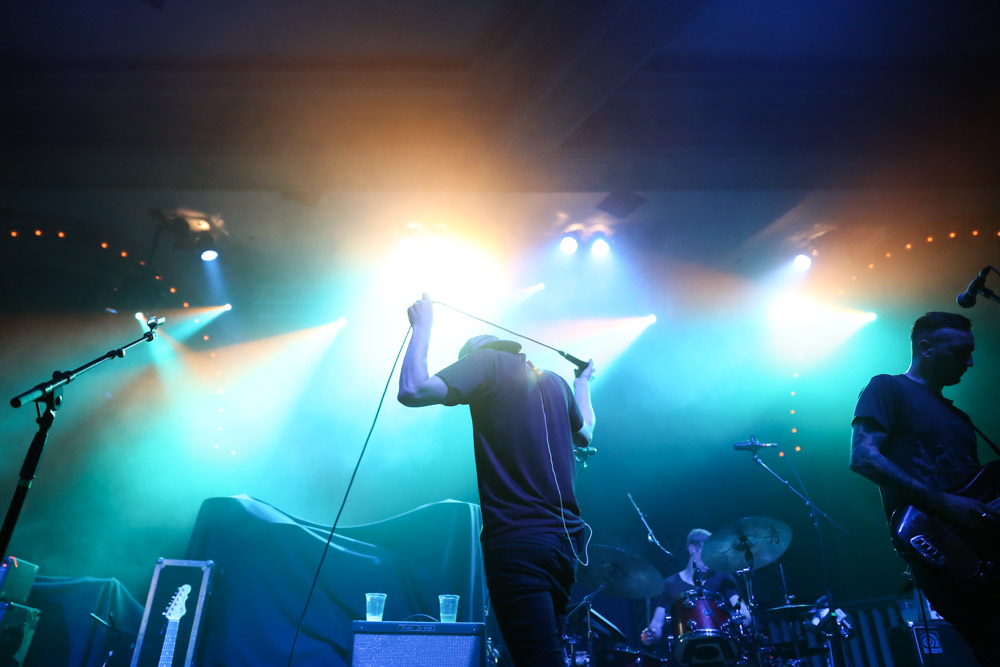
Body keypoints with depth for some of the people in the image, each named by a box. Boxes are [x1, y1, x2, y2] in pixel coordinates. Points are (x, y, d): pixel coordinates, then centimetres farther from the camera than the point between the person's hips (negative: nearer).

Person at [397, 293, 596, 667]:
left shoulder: (486, 360, -2)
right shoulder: (555, 382, 16)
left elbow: (412, 391, -15)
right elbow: (585, 435, 33)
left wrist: (423, 326, 0)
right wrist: (583, 381, 49)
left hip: (517, 542, -7)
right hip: (565, 540, 7)